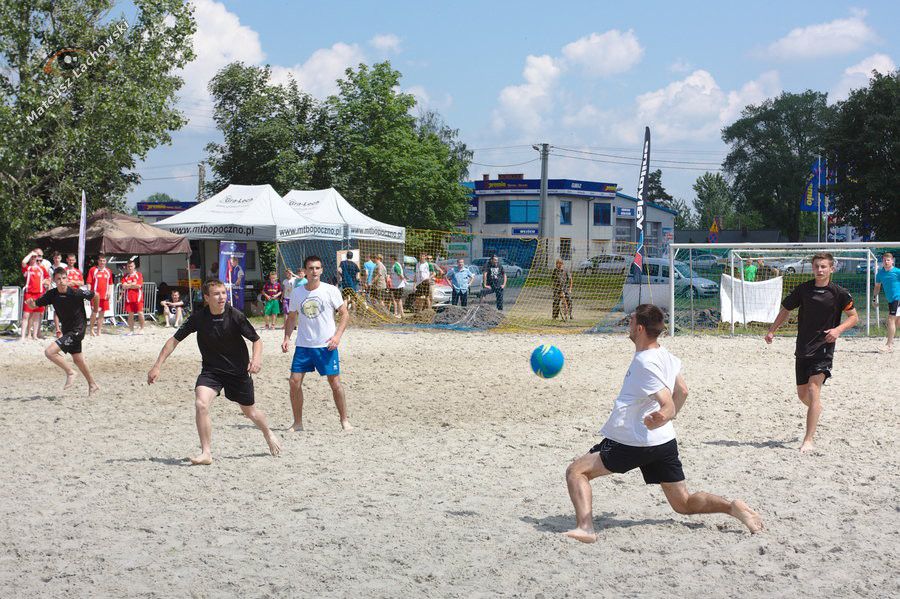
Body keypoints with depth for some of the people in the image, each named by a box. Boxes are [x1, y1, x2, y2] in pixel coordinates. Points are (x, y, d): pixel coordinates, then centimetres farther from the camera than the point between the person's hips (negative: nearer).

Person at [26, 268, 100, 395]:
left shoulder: (76, 293, -23)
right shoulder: (52, 294, -8)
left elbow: (94, 295, -8)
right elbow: (35, 305, -5)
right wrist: (30, 302, -28)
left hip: (76, 331, -7)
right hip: (66, 330, 7)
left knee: (49, 352, -19)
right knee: (78, 360, 21)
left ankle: (70, 372, -1)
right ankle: (92, 385, 38)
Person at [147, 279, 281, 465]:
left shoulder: (235, 316, -17)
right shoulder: (198, 317, -13)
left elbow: (257, 339, -6)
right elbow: (174, 340, -6)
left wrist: (257, 357, -27)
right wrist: (157, 366, -11)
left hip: (238, 371, -1)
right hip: (210, 370, 1)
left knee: (250, 411, 14)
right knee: (200, 404, -24)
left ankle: (268, 434, 47)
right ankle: (206, 453, -14)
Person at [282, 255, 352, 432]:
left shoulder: (331, 291, -5)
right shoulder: (296, 293, 4)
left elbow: (345, 314, -2)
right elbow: (291, 318, 15)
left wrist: (337, 335, -14)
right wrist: (287, 338, 1)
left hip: (326, 346, -3)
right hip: (303, 345, 3)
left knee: (335, 382, -1)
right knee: (295, 381, -2)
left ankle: (344, 420, 13)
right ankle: (297, 423, 10)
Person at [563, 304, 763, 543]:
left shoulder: (645, 363, -21)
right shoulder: (664, 354, 6)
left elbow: (669, 406, -24)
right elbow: (682, 390, 18)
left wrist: (661, 418, -46)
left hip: (635, 444, -9)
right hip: (665, 441, 9)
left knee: (575, 471, -6)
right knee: (684, 504, 17)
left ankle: (584, 527, -23)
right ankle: (732, 507, -2)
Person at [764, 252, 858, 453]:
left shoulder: (839, 293, -6)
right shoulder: (803, 289, 1)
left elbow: (854, 317, 4)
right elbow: (786, 309, 14)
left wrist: (838, 330, -14)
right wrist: (772, 330, 5)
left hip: (824, 350, -4)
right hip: (803, 350, 4)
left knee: (813, 391, -17)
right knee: (802, 394, 13)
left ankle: (808, 440, -14)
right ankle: (817, 410, 49)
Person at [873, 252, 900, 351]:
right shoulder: (880, 273, 7)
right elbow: (877, 286, 20)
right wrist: (875, 298, 16)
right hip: (890, 300, 7)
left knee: (891, 320, -10)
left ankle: (890, 345, -7)